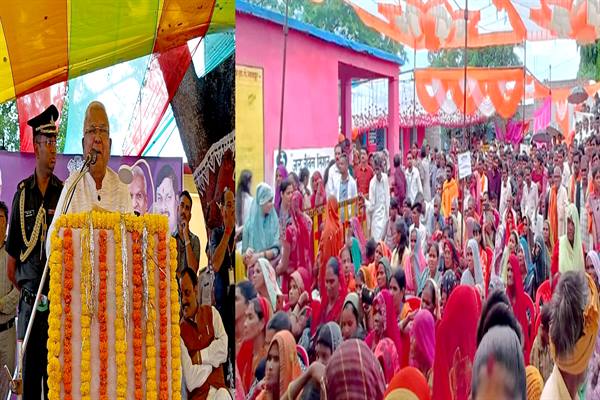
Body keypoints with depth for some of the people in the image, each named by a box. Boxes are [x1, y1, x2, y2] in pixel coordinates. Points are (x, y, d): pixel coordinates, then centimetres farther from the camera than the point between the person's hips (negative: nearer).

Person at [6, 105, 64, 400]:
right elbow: (12, 252, 11)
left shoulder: (64, 192, 1)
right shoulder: (22, 193, 5)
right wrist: (21, 287, 8)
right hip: (29, 299, 1)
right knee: (30, 371, 7)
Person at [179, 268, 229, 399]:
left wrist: (200, 357, -6)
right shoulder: (180, 331, -1)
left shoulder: (211, 312, 10)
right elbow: (191, 381, -9)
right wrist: (213, 360, -1)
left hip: (219, 388, 3)